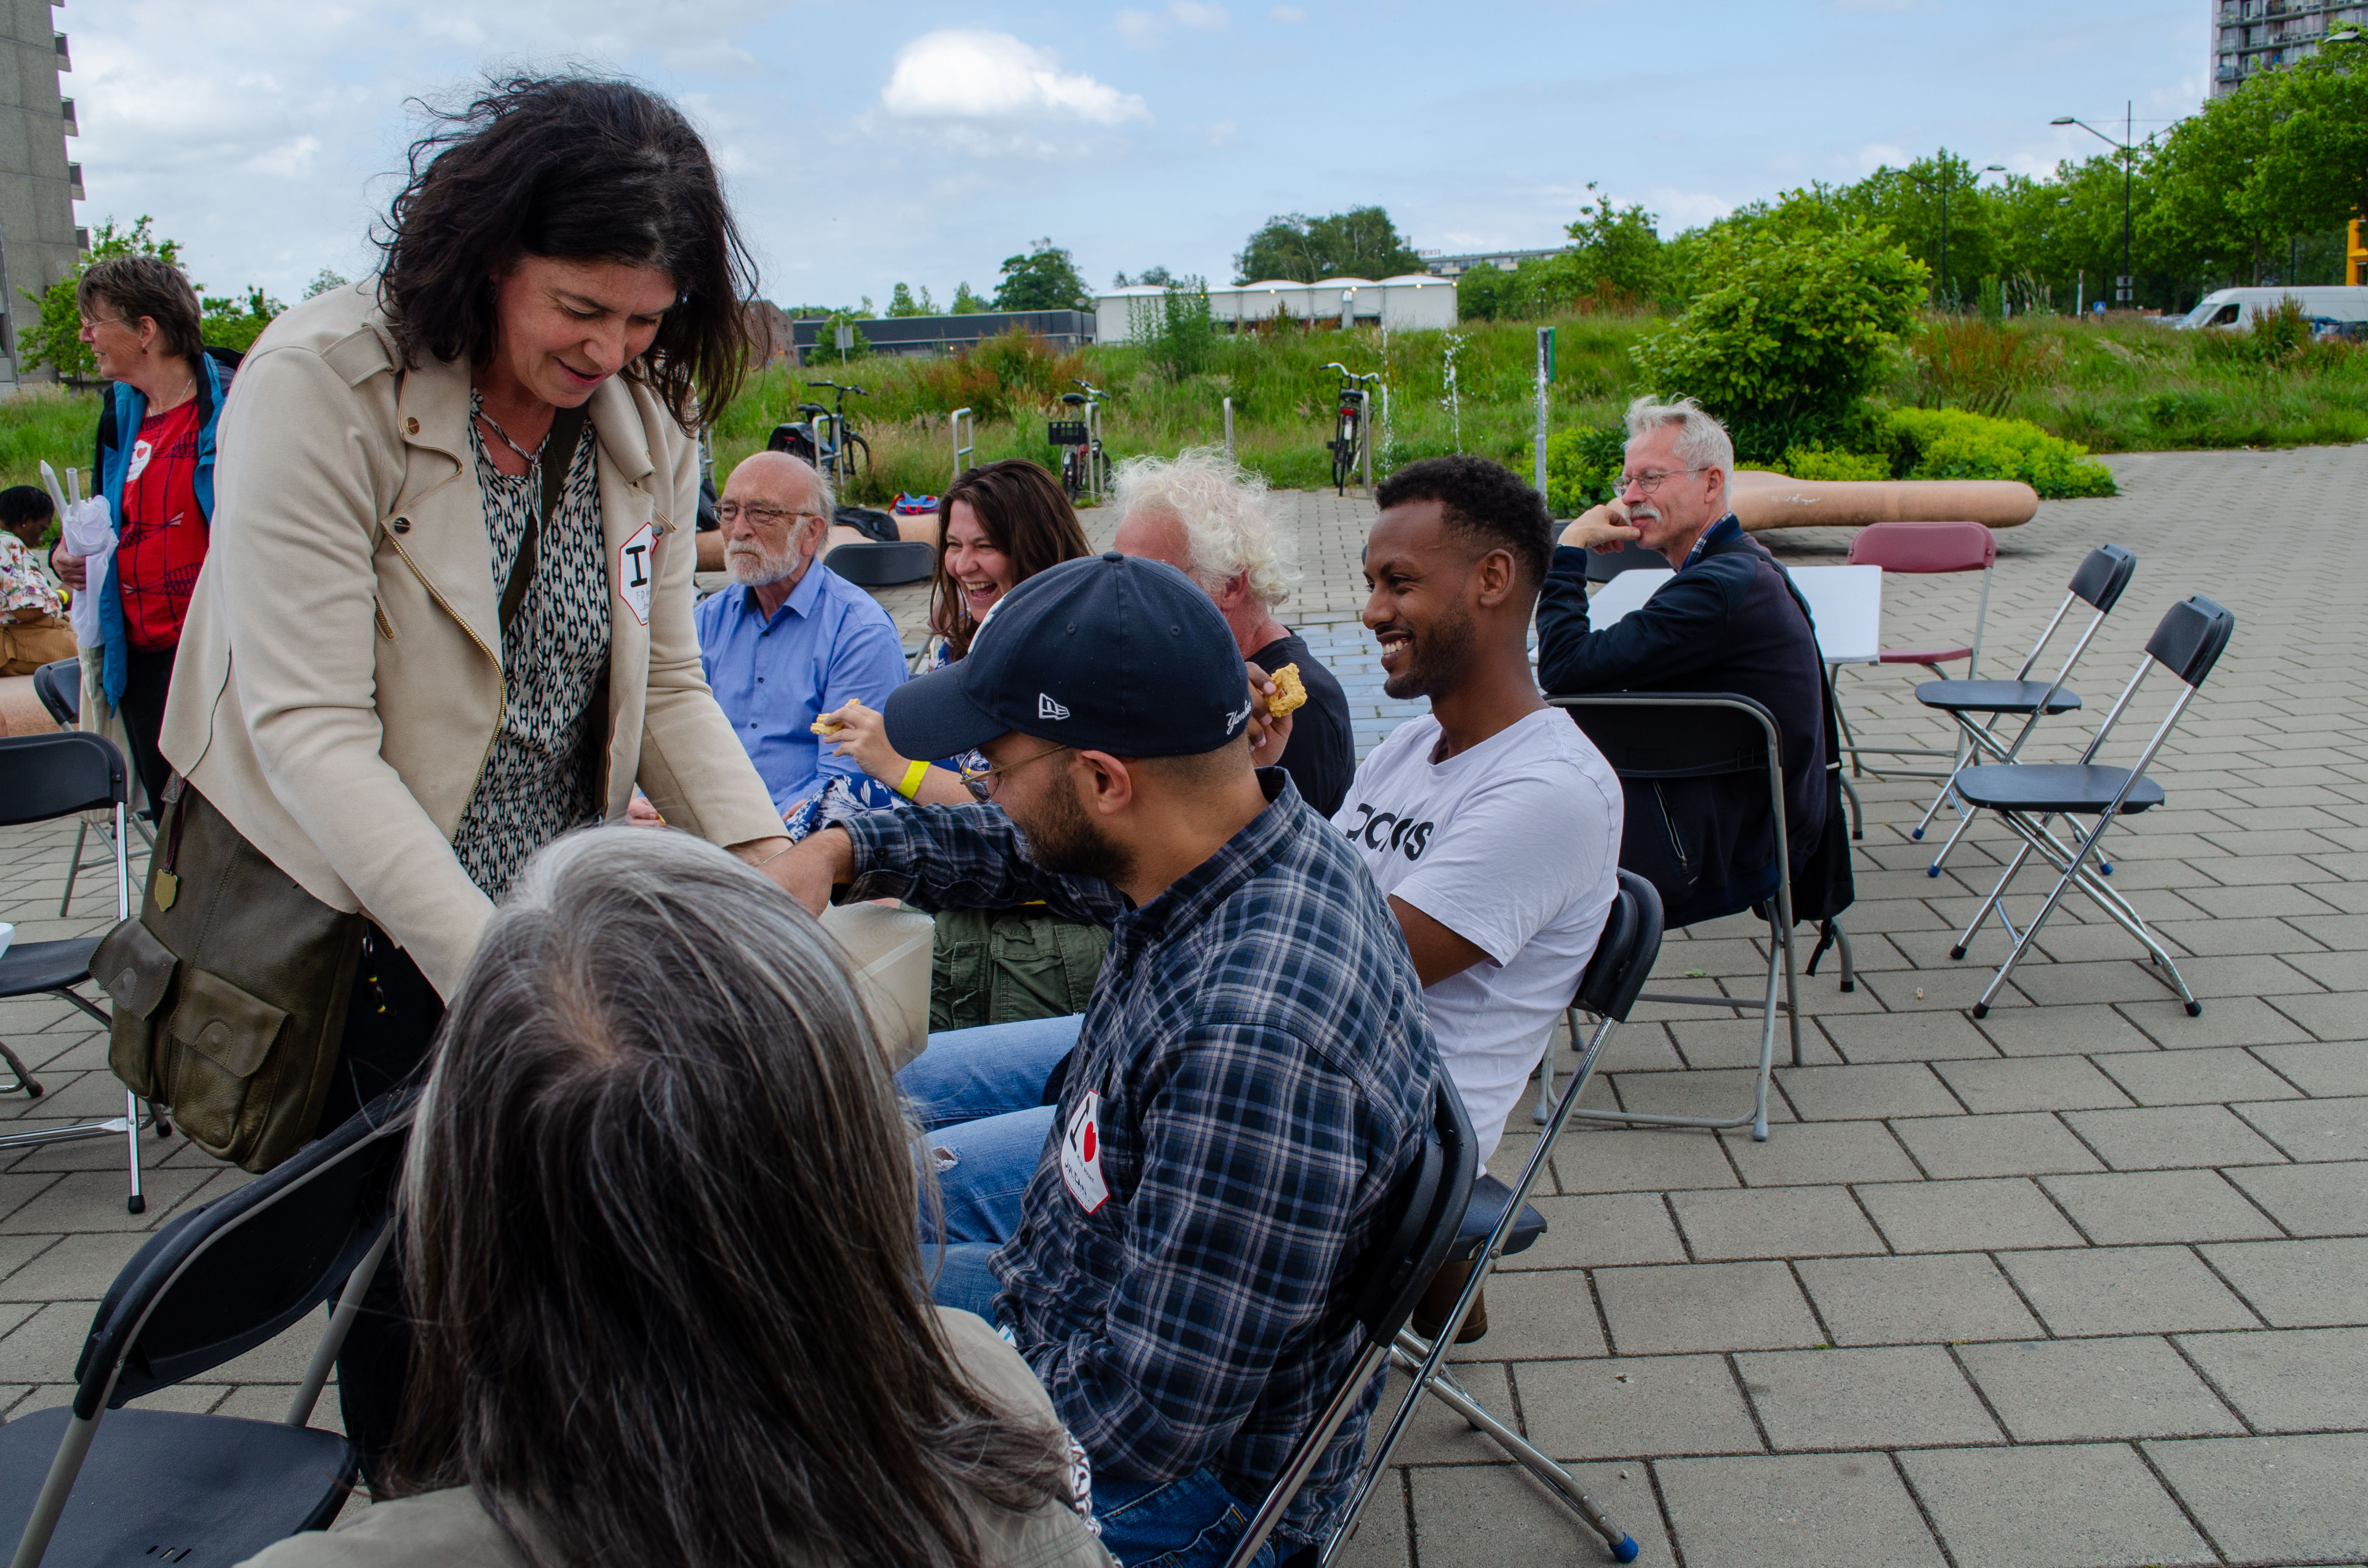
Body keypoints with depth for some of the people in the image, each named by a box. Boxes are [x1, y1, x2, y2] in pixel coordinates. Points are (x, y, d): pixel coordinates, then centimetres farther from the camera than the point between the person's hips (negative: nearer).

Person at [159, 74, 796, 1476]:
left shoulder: (649, 421, -1)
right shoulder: (320, 385, -17)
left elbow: (666, 687, 5)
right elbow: (311, 731, -23)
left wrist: (760, 855, -14)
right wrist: (493, 970, -31)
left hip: (556, 910, 5)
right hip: (365, 931, -4)